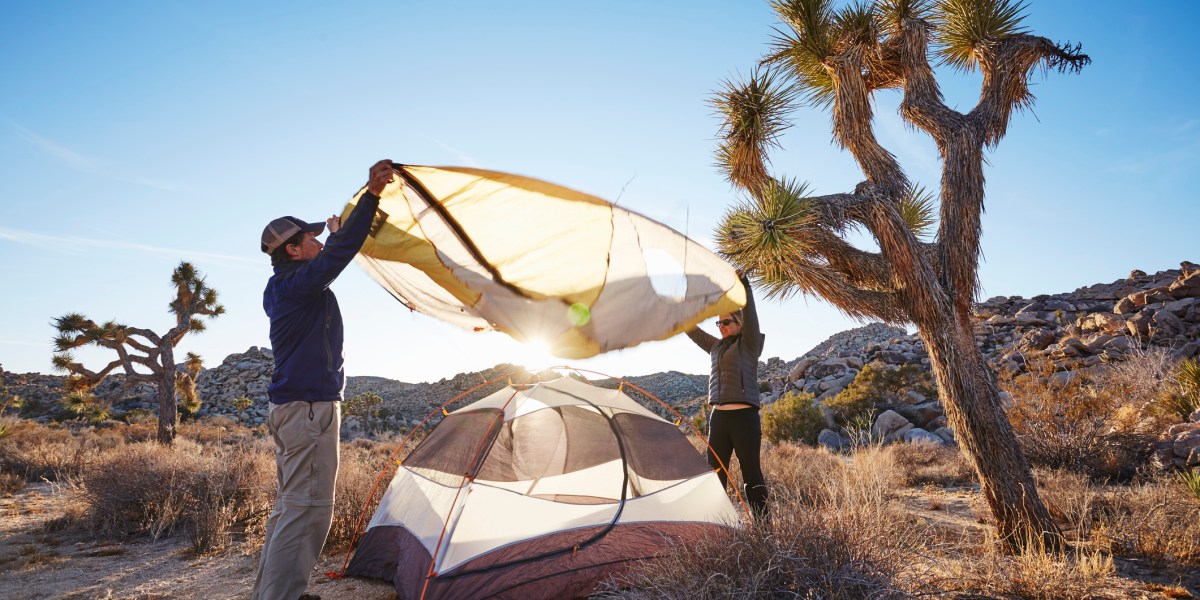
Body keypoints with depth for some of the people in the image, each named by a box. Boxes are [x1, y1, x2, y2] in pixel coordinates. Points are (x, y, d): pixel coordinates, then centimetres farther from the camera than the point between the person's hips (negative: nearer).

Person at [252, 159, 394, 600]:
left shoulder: (282, 287, 16)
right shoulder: (300, 282, -14)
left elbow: (329, 259, 35)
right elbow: (342, 251, -27)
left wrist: (335, 232, 48)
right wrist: (372, 194, -31)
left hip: (291, 408, 11)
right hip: (311, 407, -11)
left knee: (290, 505, 17)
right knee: (307, 507, -8)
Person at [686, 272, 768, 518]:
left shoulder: (749, 344, 0)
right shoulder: (717, 347, 18)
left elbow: (750, 315, -15)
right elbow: (692, 331, 25)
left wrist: (744, 285, -25)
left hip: (744, 416, -6)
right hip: (718, 416, 7)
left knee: (751, 471, -3)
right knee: (715, 470, 7)